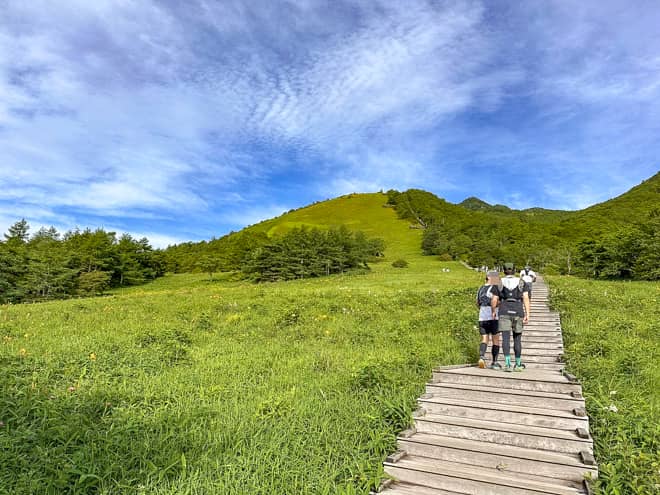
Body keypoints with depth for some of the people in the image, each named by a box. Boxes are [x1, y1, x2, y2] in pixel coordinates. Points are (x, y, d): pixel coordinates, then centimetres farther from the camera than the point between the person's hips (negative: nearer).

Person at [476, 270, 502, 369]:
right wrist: (494, 311, -15)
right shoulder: (495, 288, -7)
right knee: (496, 340, 8)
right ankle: (494, 362, 11)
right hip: (494, 317, -5)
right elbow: (494, 300, -24)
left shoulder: (481, 288, 13)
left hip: (482, 317, 5)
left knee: (484, 340, 7)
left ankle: (481, 357, -15)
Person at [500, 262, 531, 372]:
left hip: (504, 312, -1)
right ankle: (518, 365, 17)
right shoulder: (521, 282, 9)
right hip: (518, 312, 1)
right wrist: (527, 315, -5)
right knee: (517, 339, 11)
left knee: (506, 338, -6)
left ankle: (507, 364, -18)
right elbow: (526, 298, -2)